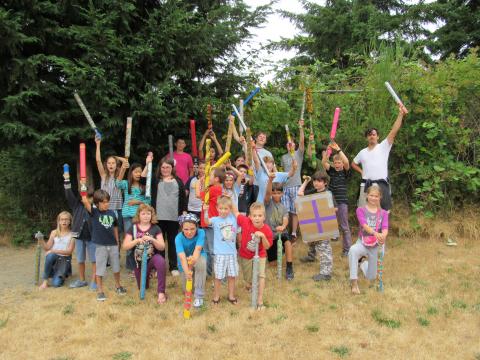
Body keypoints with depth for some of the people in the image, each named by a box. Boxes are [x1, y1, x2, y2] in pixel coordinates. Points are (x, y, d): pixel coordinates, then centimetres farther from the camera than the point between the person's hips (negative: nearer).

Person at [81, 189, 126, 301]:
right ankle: (100, 291, 17)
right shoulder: (94, 212, -9)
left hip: (113, 245, 4)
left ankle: (118, 286, 36)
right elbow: (85, 201, -24)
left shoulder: (112, 213, 1)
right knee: (100, 269, 4)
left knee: (116, 267, 16)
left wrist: (117, 242, 13)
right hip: (100, 246, -4)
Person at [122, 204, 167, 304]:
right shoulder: (133, 228, -4)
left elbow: (162, 247, -9)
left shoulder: (155, 228, -6)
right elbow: (125, 247, -9)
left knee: (161, 261, -38)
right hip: (139, 262, 2)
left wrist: (152, 240, -26)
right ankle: (148, 273, 45)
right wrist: (137, 240, -25)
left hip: (152, 258, -2)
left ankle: (161, 292, -29)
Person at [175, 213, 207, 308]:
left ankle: (199, 296, -25)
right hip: (185, 262, 1)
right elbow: (182, 257, -39)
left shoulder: (201, 233, -27)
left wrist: (193, 259, -63)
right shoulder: (179, 238, -28)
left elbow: (198, 249, -40)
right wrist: (187, 272, -57)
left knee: (201, 262, -38)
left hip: (198, 256, -1)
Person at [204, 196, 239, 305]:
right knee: (218, 277, 5)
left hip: (232, 252, 3)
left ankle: (231, 296, 28)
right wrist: (206, 211, -46)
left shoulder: (233, 218, 3)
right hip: (220, 253, -3)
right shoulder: (215, 220, -8)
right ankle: (216, 297, 21)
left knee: (232, 275, 12)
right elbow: (207, 222, -26)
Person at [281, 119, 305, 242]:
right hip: (285, 186, 3)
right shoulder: (283, 157, 15)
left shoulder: (299, 154, 4)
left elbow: (302, 141, -11)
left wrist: (301, 128, -19)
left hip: (296, 186, -3)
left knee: (294, 211, -1)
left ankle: (294, 233, 2)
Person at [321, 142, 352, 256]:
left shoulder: (345, 172, -1)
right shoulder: (331, 171, 6)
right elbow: (324, 162, -9)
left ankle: (347, 249, 8)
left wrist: (338, 149, -23)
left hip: (342, 201, -3)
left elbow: (347, 162, -20)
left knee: (344, 226, 2)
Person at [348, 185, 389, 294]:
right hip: (362, 243, -3)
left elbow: (385, 229, -13)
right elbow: (364, 225, -23)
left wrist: (383, 236, -39)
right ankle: (354, 283, -32)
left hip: (376, 246, 3)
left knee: (371, 277, 10)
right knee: (353, 250, -40)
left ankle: (365, 264, 47)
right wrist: (376, 233, -43)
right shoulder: (361, 210, -6)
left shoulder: (383, 213, 2)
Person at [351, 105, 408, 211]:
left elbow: (394, 131, -11)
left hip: (381, 184, -3)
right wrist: (362, 172, 10)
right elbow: (353, 163, 28)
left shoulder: (383, 147, 1)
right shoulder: (362, 152, 13)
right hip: (366, 185, 3)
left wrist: (401, 114, -21)